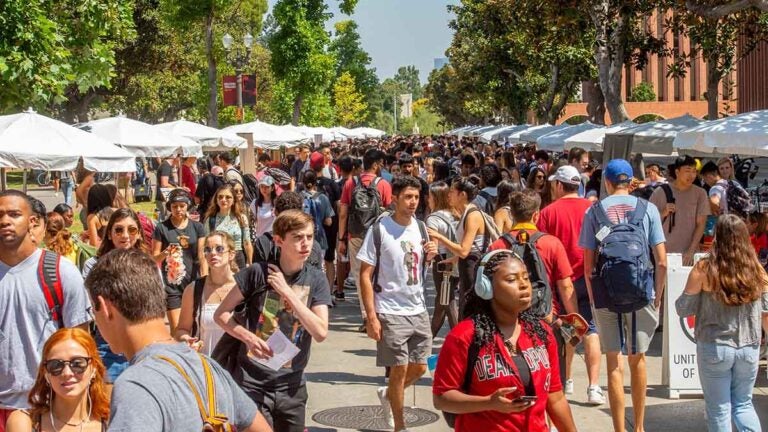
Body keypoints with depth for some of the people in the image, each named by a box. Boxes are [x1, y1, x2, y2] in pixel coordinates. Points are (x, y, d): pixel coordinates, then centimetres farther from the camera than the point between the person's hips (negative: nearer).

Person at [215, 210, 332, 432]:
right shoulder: (258, 273, -7)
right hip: (253, 382, -3)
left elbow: (320, 332, -12)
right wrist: (248, 337, -18)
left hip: (291, 386, 3)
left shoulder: (316, 280, 0)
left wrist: (287, 291, -15)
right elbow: (221, 314, 0)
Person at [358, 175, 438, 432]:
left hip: (418, 310, 6)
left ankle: (387, 395, 37)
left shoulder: (421, 228, 6)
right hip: (390, 312, -5)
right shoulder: (379, 230, -10)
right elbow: (365, 275, -10)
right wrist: (371, 317, -15)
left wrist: (430, 256, -6)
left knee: (419, 367, 10)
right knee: (399, 370, -1)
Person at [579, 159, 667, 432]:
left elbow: (588, 264, -3)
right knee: (637, 359, 16)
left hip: (606, 294, -1)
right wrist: (658, 296, 8)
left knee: (614, 364, 3)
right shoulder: (647, 208, 0)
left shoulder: (594, 211, -1)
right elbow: (661, 261, -2)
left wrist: (592, 297, 7)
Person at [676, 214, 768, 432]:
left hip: (715, 349, -3)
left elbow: (683, 309, -7)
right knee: (743, 404, 19)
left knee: (719, 409, 9)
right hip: (749, 349, 3)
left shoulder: (704, 269, -12)